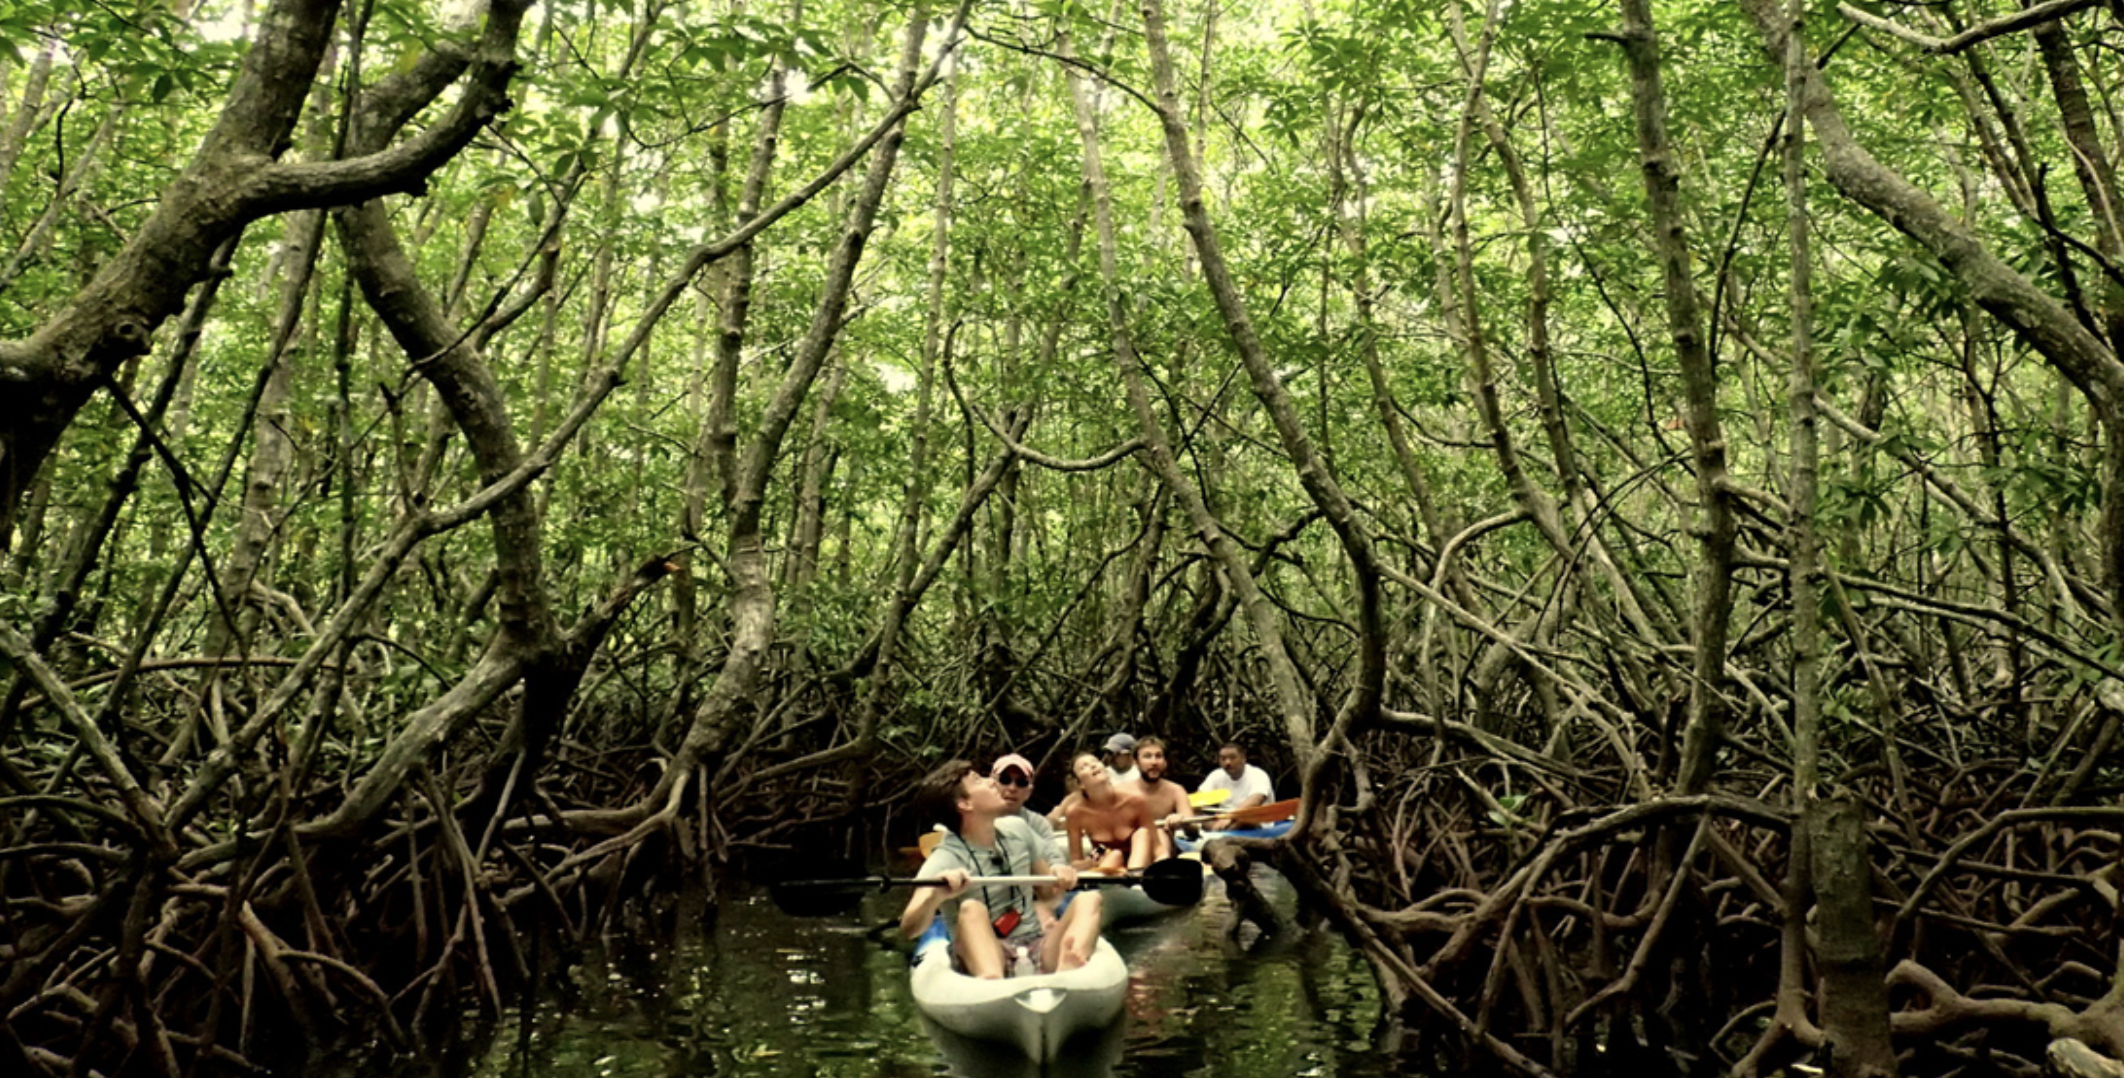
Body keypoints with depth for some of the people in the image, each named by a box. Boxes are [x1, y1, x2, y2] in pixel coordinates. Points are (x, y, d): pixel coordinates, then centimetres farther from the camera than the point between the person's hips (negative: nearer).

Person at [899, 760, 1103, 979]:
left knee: (1089, 899, -13)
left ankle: (1069, 969, -44)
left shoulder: (1016, 829, 7)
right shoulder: (947, 859, -10)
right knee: (971, 908, -31)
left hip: (1036, 951, 6)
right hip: (985, 957, -5)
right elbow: (908, 930, -22)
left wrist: (1058, 878, -5)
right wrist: (935, 897, -43)